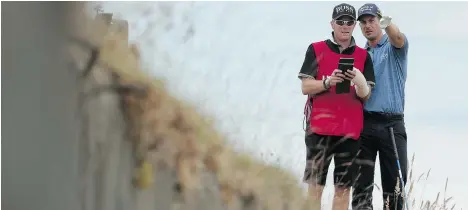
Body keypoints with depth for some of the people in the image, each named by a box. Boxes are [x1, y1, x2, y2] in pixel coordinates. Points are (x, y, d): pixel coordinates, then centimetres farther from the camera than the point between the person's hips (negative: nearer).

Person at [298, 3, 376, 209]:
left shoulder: (363, 56, 10)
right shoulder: (316, 50, 5)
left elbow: (366, 96, 4)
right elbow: (306, 87, 0)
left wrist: (360, 82, -18)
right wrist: (328, 82, -19)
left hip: (350, 129, 2)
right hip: (320, 127, -2)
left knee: (343, 187, 2)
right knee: (315, 185, -4)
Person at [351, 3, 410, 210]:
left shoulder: (393, 48, 5)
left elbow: (398, 39, -20)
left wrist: (388, 24, -42)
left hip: (392, 124, -3)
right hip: (364, 123, 3)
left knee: (395, 183, -4)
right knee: (362, 182, 1)